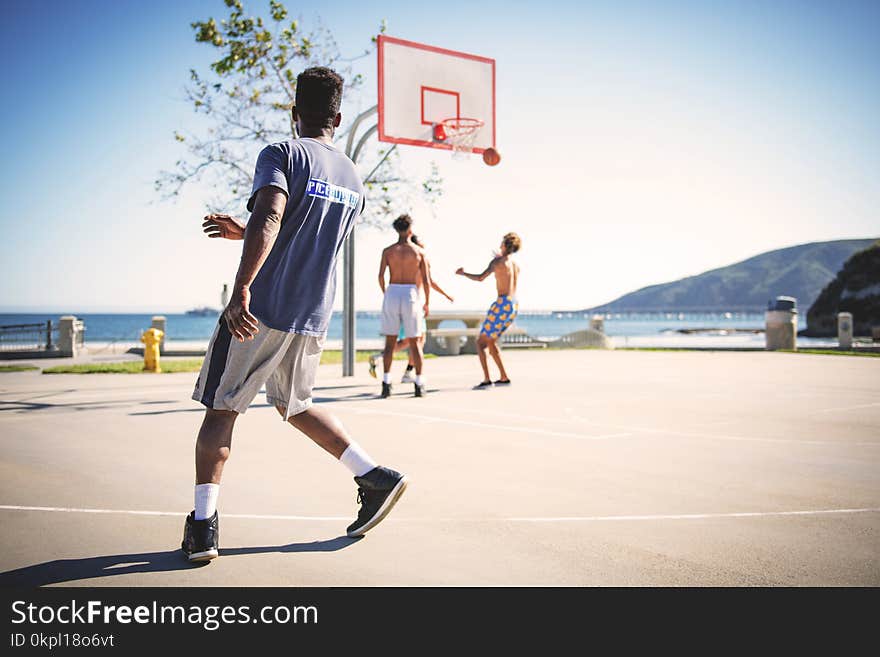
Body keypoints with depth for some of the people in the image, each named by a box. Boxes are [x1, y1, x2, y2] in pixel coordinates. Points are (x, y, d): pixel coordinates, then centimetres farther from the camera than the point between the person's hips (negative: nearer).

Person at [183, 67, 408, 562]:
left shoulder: (281, 154, -4)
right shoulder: (354, 181, 16)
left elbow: (270, 218, -24)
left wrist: (242, 288, -30)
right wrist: (244, 232, 32)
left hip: (261, 312, -6)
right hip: (314, 318, 6)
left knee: (221, 411, 6)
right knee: (296, 406, 24)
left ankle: (203, 524, 3)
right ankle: (375, 477, 17)